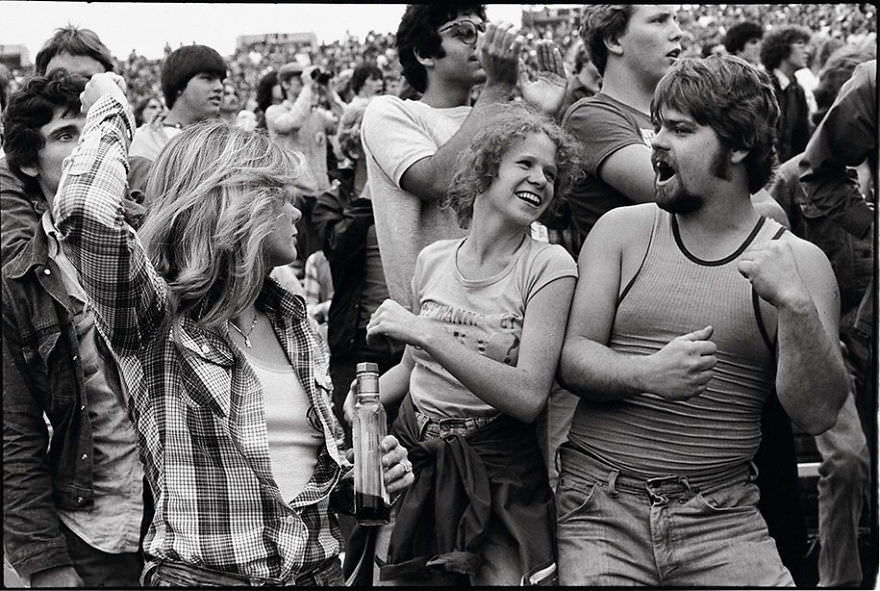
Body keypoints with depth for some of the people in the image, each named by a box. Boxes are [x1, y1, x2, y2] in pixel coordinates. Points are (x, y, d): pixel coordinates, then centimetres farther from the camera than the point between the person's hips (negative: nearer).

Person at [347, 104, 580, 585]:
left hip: (498, 471, -3)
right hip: (414, 459, 3)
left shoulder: (548, 267, -9)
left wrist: (429, 334, -23)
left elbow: (529, 396, -19)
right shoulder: (433, 260, 3)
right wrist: (355, 403, -2)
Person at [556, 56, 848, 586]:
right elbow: (572, 357, 0)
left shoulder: (798, 261, 2)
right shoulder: (621, 230, 6)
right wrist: (647, 373, -19)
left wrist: (795, 306, -19)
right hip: (602, 505, 0)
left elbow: (817, 414, -5)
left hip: (724, 517, 0)